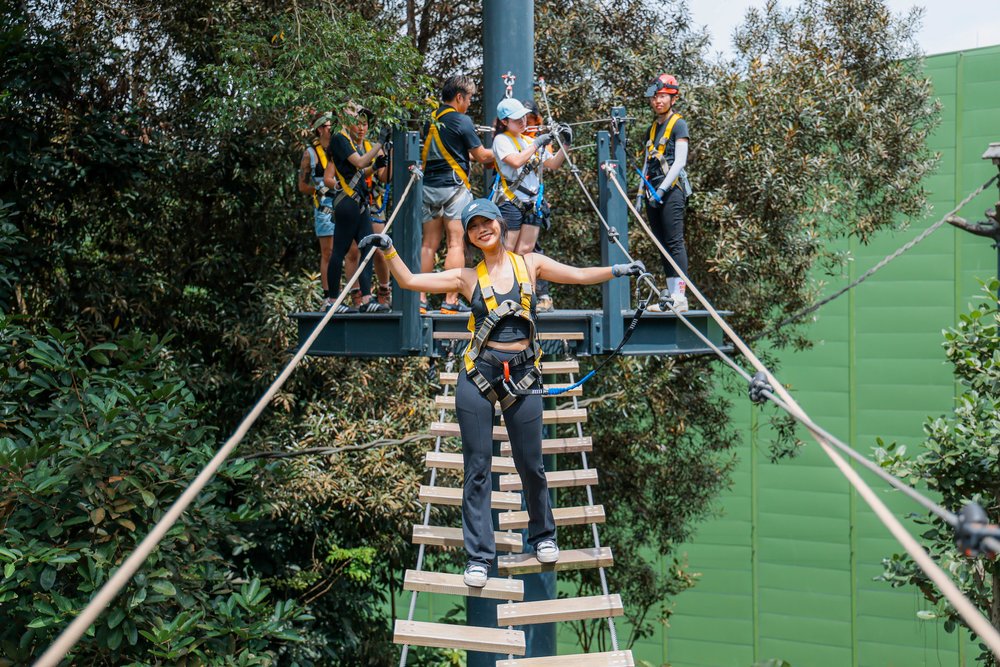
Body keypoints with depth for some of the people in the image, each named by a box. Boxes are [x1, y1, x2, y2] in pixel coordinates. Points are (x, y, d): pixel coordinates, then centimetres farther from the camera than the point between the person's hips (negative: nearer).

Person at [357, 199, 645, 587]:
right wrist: (389, 250, -9)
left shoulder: (530, 264, 7)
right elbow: (408, 281, 2)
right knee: (477, 468, 0)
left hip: (521, 377, 1)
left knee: (531, 465, 8)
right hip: (478, 377, 0)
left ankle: (543, 535, 32)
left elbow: (580, 276, 9)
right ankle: (479, 556, 6)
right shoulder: (468, 278, 4)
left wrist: (618, 270, -1)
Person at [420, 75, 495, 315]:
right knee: (456, 243, -6)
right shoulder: (461, 121, -8)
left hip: (429, 185, 6)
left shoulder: (429, 119, 10)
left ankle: (420, 298, 5)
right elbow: (481, 155, -3)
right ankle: (450, 301, -11)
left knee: (429, 243, 8)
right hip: (454, 187, -6)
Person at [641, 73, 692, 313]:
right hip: (654, 192, 8)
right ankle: (670, 294, 8)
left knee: (675, 243, -12)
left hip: (672, 189, -8)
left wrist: (661, 190, -16)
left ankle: (680, 297, -16)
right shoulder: (653, 127, 19)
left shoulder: (678, 124, -2)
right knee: (663, 245, 6)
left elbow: (679, 162, -10)